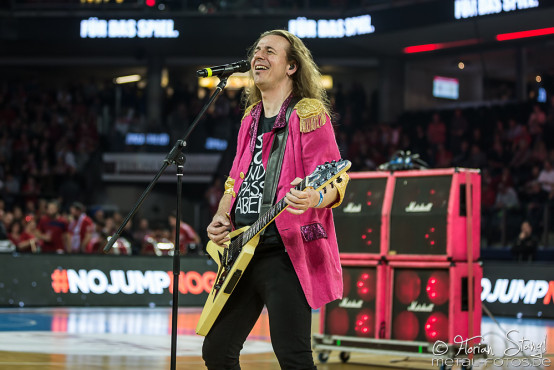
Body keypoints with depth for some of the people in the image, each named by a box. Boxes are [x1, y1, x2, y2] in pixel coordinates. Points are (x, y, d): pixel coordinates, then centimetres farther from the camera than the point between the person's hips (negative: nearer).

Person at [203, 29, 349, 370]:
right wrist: (221, 219, 7)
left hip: (284, 253, -8)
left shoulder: (308, 113, -4)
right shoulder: (251, 118, 20)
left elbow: (335, 180, -13)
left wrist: (313, 198, -36)